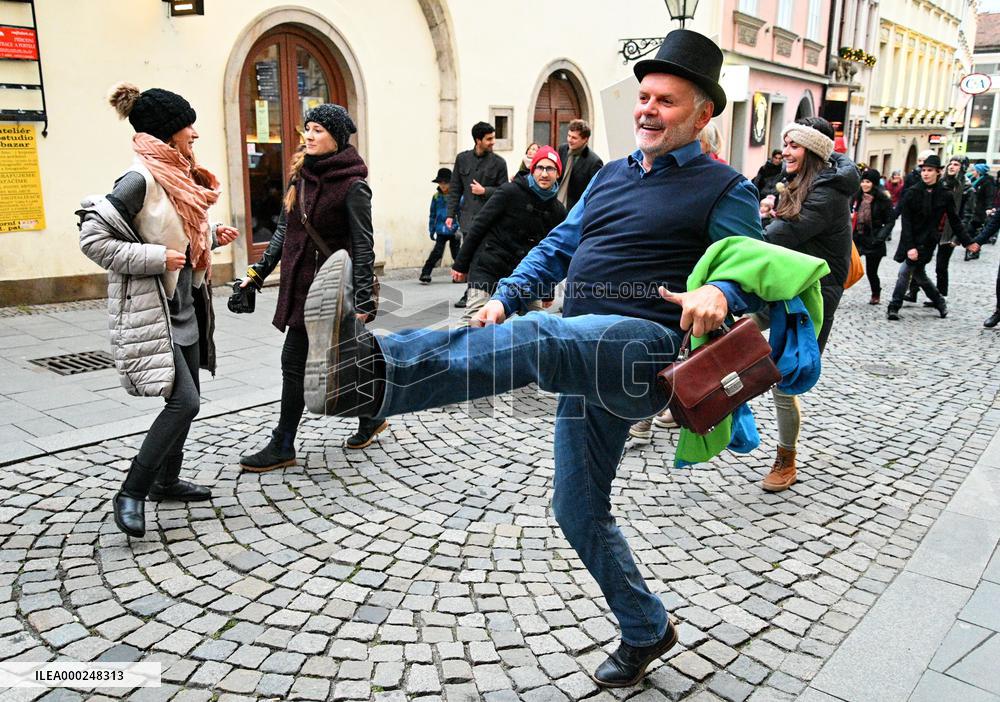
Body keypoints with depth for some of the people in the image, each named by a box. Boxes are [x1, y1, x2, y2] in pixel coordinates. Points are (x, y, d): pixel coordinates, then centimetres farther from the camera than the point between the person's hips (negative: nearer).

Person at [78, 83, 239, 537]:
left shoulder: (176, 176, 10)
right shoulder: (140, 179, -17)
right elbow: (93, 238, -19)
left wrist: (213, 236, 7)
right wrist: (156, 259, -22)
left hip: (183, 307, 9)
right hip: (151, 312, -9)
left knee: (185, 400, 14)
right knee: (183, 401, -13)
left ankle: (167, 481, 29)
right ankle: (130, 494, 1)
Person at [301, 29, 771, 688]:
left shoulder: (725, 191, 4)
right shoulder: (610, 176, 23)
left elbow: (754, 276, -3)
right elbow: (558, 247, 22)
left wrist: (718, 293, -26)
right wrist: (505, 296, 7)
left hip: (649, 344, -8)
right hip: (587, 361, 8)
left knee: (538, 337, -38)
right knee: (579, 509, 13)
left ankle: (374, 368, -57)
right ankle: (647, 630, 33)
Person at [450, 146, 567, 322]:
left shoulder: (558, 211, 6)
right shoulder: (510, 192, -8)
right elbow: (479, 226, -5)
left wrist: (548, 291, 15)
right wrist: (461, 264, -5)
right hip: (487, 269, -5)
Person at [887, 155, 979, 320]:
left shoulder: (945, 196, -3)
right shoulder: (912, 193, -4)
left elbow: (955, 222, 7)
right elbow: (906, 221, -8)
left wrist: (967, 242, 9)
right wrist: (909, 247, -16)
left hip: (927, 241, -3)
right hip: (911, 240, 3)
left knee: (905, 271, -10)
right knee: (918, 274, 12)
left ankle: (894, 308, 1)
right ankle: (939, 302, 33)